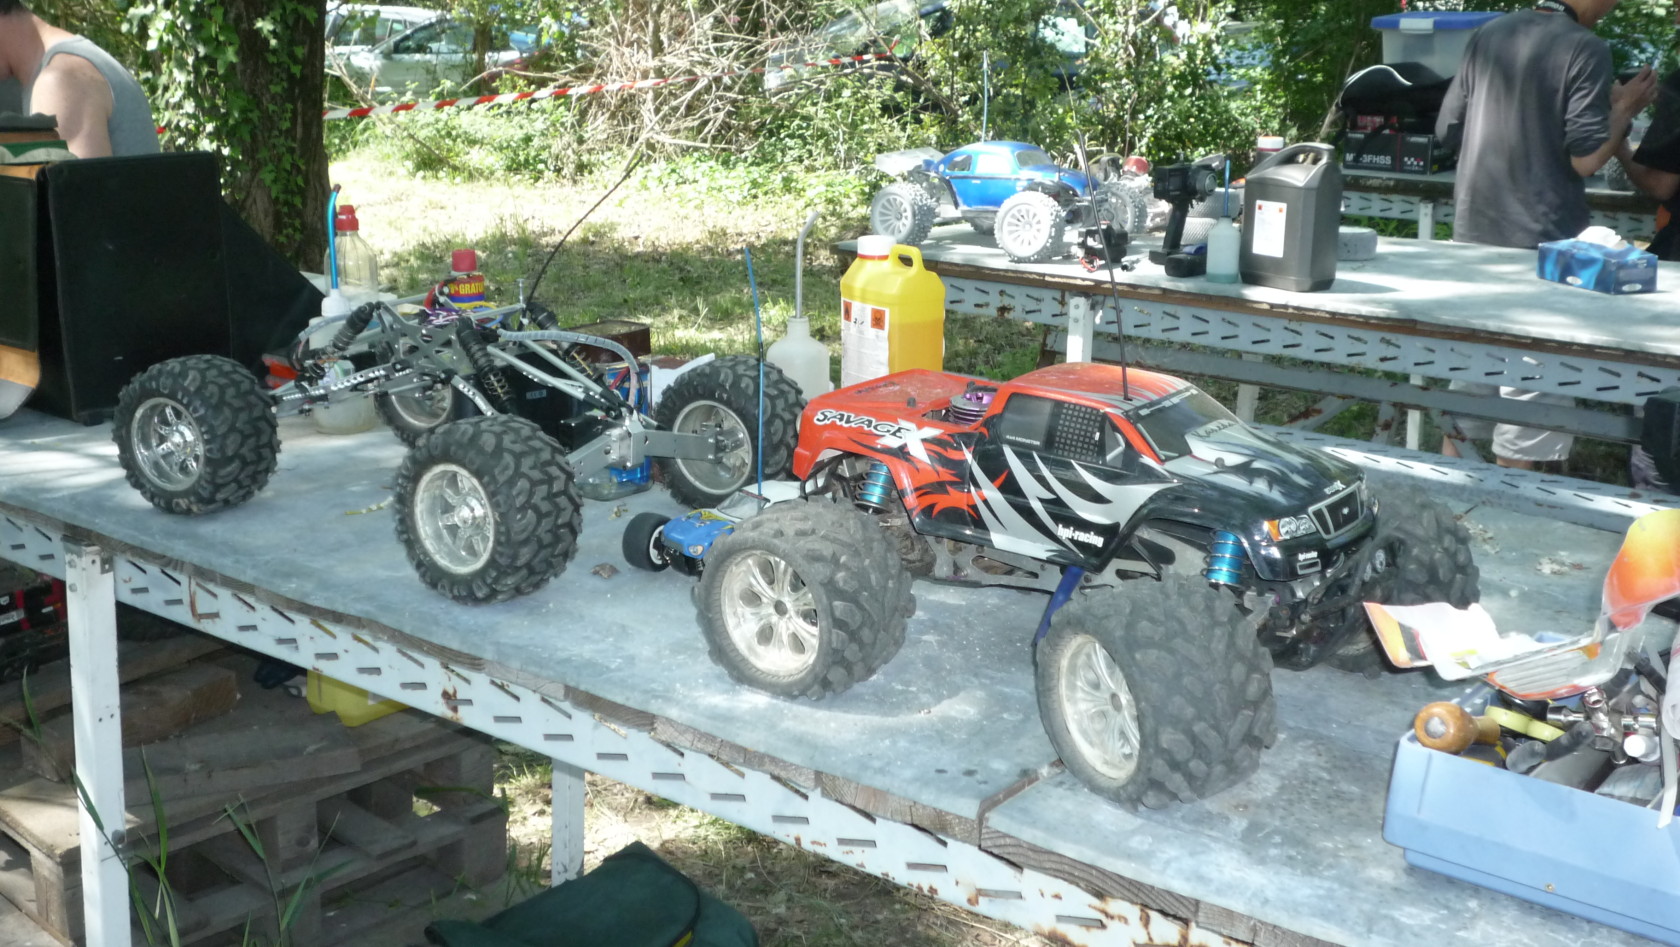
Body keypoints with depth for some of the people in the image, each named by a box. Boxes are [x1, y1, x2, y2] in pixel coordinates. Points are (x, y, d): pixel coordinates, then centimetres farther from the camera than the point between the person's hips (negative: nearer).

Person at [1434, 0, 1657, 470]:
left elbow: (1448, 129, 11)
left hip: (1474, 229, 6)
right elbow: (1585, 158, -16)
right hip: (1540, 239, -6)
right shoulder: (1586, 49, -13)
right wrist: (1626, 107, 0)